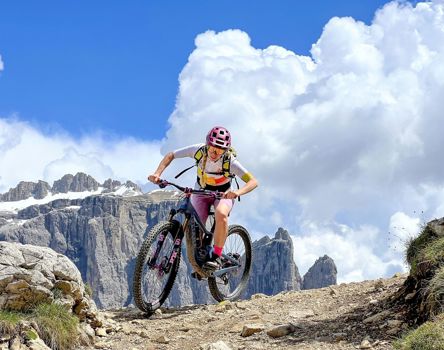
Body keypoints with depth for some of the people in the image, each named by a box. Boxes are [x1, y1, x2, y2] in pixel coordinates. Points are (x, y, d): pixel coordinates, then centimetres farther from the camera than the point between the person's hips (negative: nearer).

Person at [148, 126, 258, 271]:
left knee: (221, 214, -37)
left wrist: (238, 192, -55)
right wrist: (157, 173, -28)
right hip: (200, 193, 2)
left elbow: (253, 181, -35)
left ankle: (216, 255, -22)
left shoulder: (230, 161, -30)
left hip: (223, 195, -2)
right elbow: (170, 155, -12)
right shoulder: (199, 150, -24)